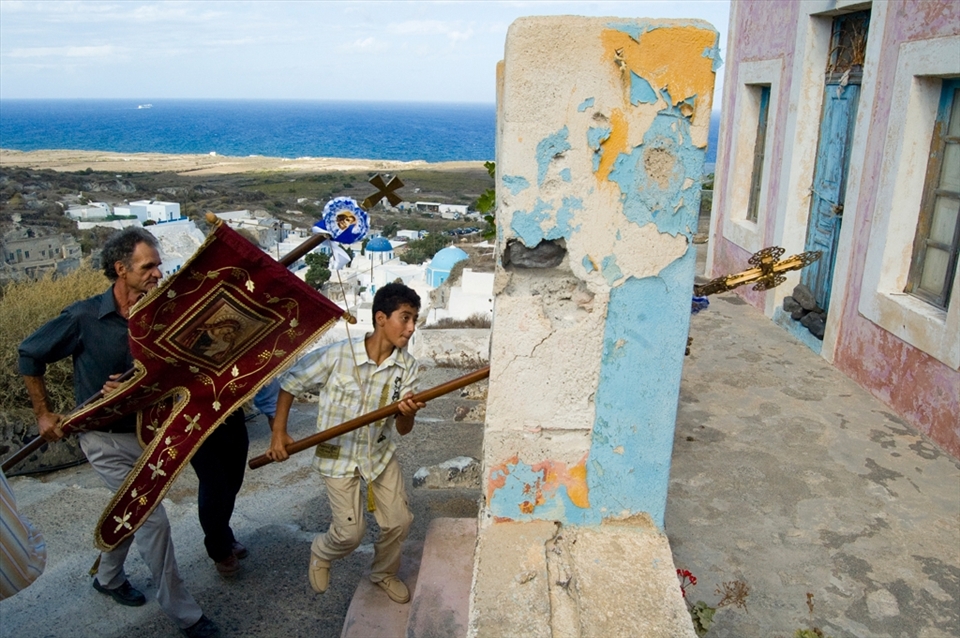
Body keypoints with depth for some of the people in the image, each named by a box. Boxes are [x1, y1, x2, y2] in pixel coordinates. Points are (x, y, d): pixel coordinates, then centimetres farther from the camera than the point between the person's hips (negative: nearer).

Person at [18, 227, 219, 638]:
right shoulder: (85, 318, -18)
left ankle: (108, 577, 50)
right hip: (105, 438, -5)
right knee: (152, 520, -6)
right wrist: (44, 414, 0)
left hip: (143, 431, 5)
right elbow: (30, 356, -3)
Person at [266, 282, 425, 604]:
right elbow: (290, 382, -8)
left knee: (399, 521, 4)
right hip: (338, 454, -3)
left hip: (380, 452, 4)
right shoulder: (337, 355, -22)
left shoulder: (407, 366, -12)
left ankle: (384, 573, 34)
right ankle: (320, 553, 33)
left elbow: (403, 429, -13)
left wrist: (408, 414, -37)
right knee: (351, 532, -3)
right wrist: (278, 433, -10)